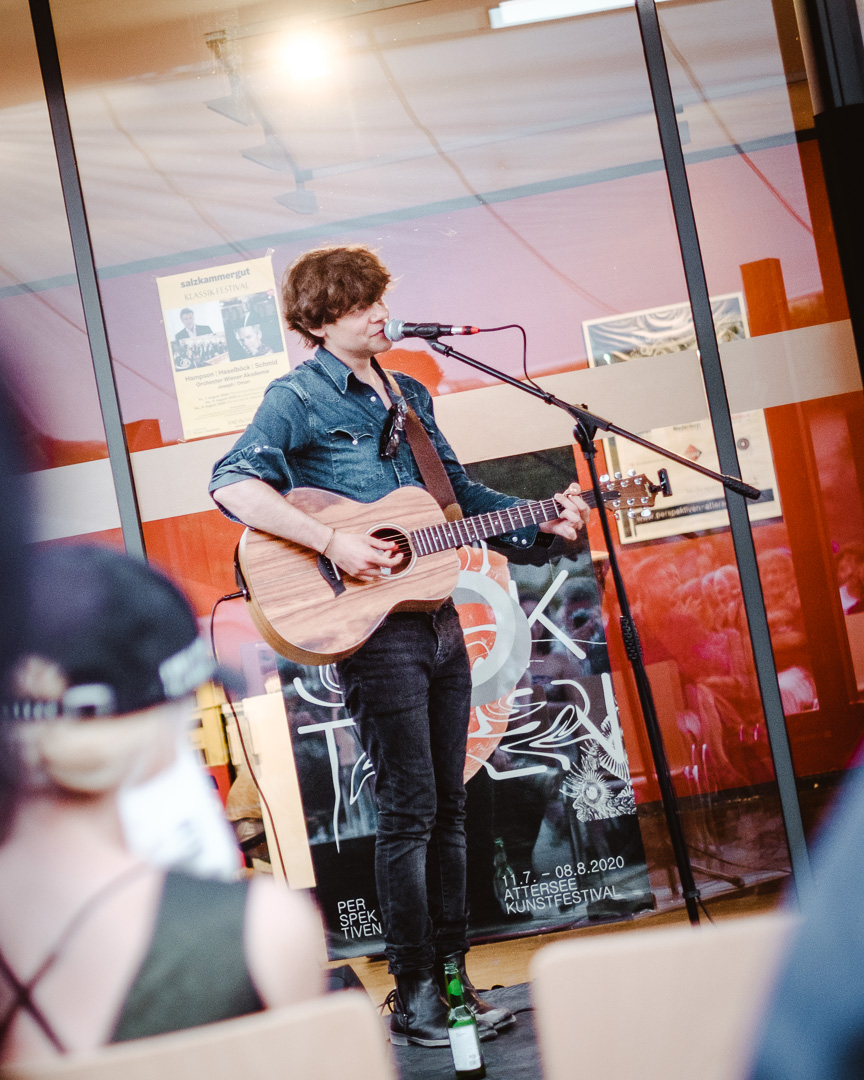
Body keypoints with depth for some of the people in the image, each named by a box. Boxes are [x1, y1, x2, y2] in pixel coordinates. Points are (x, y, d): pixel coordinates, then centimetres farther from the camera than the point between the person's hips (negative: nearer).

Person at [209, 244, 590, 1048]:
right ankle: (413, 996, 6)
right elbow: (232, 484, -20)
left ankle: (453, 974, 21)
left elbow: (459, 492, 22)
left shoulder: (409, 395, 17)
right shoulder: (299, 398, -5)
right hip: (371, 624, -7)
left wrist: (541, 522, 9)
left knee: (448, 806, 11)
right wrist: (333, 543, -25)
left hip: (435, 616, 7)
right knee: (408, 808, -5)